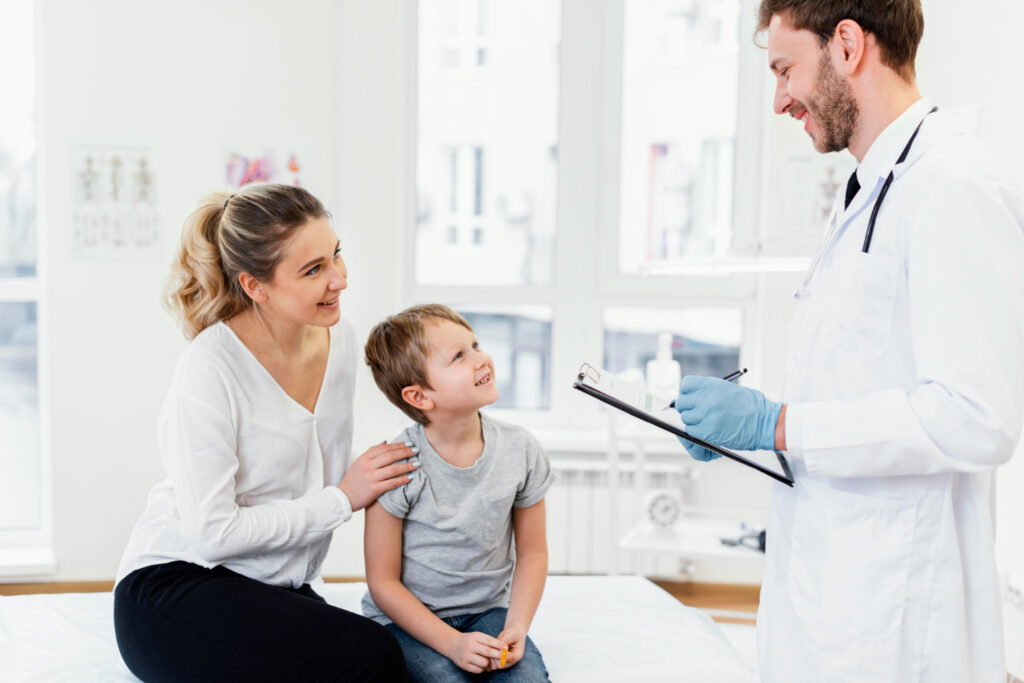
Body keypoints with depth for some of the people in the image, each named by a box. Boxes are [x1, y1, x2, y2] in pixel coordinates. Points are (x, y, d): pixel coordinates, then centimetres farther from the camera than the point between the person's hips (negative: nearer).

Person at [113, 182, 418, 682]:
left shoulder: (339, 339, 3)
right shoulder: (210, 369, -18)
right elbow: (212, 533, -20)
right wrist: (342, 499, -15)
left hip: (277, 589, 6)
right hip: (173, 595, -6)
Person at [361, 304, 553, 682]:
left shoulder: (520, 449, -6)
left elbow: (532, 552, 5)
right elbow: (383, 582, -10)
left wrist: (517, 627, -10)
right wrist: (452, 643, -19)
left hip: (488, 610, 3)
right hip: (408, 619, -3)